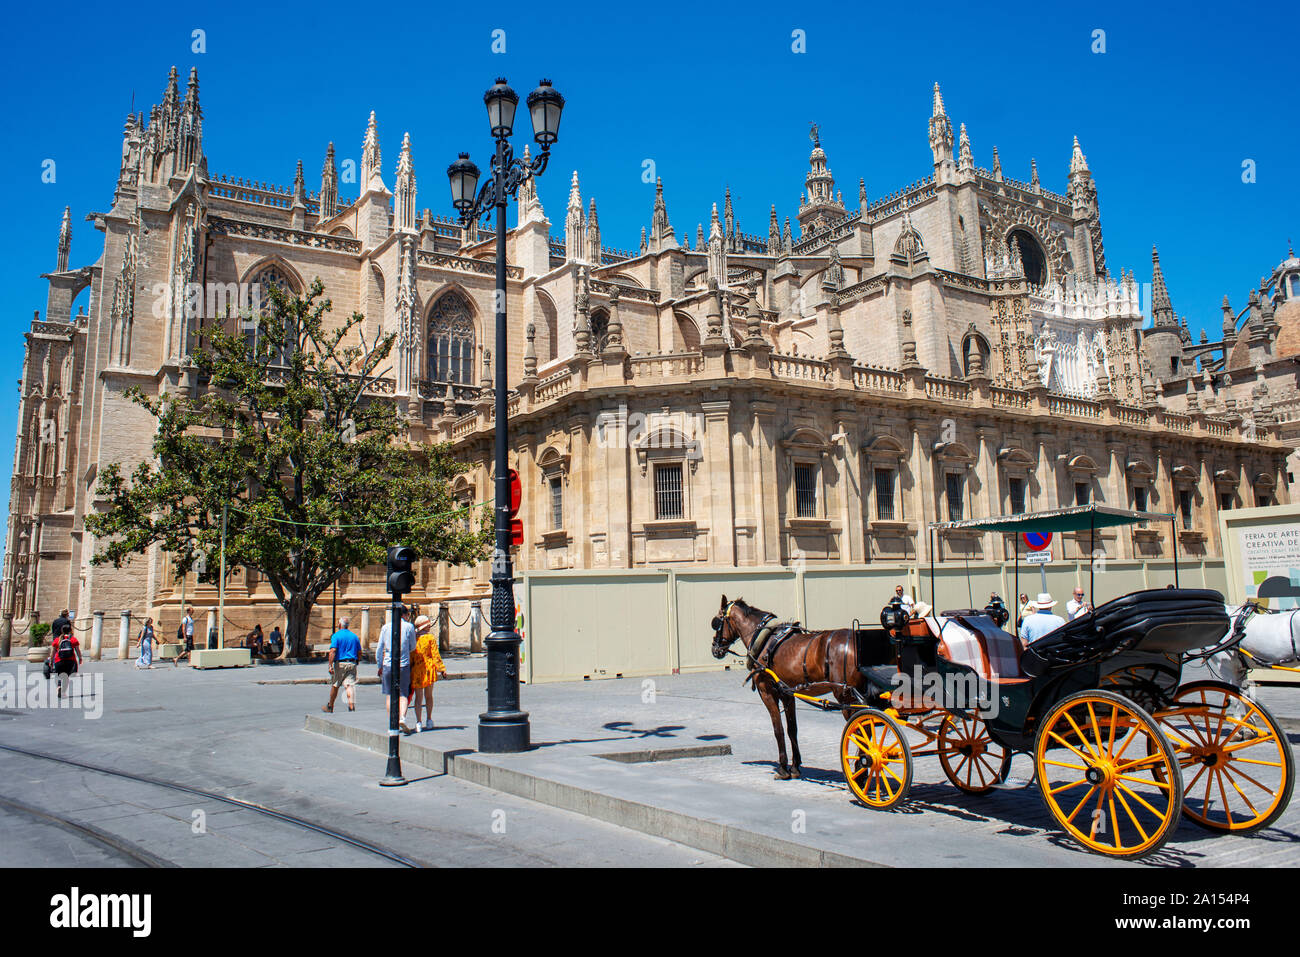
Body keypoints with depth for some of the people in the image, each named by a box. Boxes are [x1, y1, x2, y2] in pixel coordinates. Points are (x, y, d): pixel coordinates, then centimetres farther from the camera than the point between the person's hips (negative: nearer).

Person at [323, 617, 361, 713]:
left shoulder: (336, 635, -5)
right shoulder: (354, 636, 9)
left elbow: (332, 651, -16)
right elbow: (359, 653, 11)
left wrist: (330, 666, -17)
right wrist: (356, 662, 24)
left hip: (340, 663, -3)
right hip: (352, 664, 3)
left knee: (335, 685, 13)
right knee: (349, 685, -4)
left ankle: (330, 707, 29)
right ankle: (352, 707, -20)